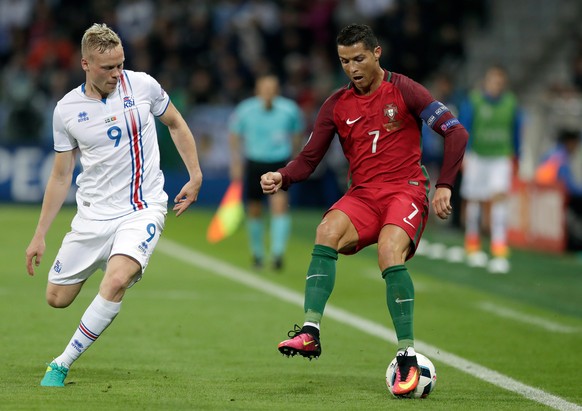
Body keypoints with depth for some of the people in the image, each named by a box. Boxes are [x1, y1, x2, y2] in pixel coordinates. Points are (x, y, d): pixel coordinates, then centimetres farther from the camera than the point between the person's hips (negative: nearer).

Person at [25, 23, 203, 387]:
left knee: (116, 282, -28)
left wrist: (195, 177, 7)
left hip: (142, 210, -3)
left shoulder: (142, 85, -5)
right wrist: (40, 235, 7)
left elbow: (176, 124, 14)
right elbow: (61, 176, 8)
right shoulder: (67, 110, -1)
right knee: (57, 299, 4)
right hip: (92, 216, 3)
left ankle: (62, 365, -15)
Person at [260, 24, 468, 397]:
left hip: (406, 191, -4)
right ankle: (310, 332, -34)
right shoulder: (336, 106, 9)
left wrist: (444, 185, -11)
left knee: (390, 253, -31)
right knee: (328, 230, -29)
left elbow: (456, 132, -3)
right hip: (362, 195, 4)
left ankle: (407, 356, -25)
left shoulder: (403, 91, -2)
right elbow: (309, 159, 8)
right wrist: (282, 178, -13)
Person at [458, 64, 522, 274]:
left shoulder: (511, 103, 0)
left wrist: (514, 159, 19)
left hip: (501, 157, 0)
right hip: (476, 156, 0)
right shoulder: (473, 101, -8)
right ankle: (473, 248, 28)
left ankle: (500, 254, -19)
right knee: (474, 200, 8)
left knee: (499, 197, -14)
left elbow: (516, 131, 13)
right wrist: (464, 153, -13)